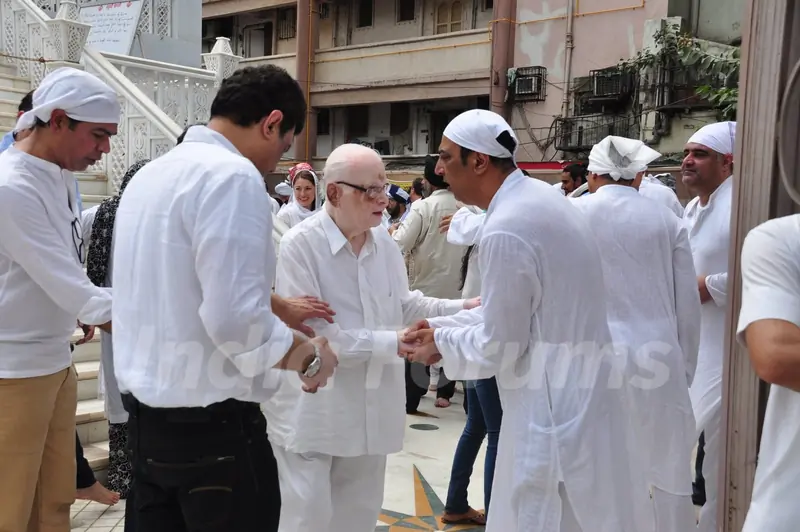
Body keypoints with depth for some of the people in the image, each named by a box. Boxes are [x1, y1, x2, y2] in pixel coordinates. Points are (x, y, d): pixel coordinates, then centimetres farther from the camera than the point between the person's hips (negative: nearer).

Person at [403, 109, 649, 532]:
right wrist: (445, 326, 10)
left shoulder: (506, 231, -24)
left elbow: (497, 348, -17)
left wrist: (441, 343, 0)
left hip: (555, 404, -10)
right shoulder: (537, 197, 6)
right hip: (574, 391, 10)